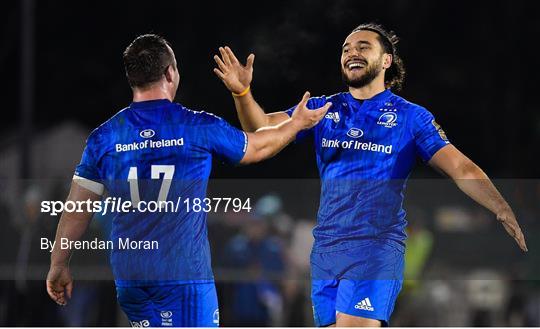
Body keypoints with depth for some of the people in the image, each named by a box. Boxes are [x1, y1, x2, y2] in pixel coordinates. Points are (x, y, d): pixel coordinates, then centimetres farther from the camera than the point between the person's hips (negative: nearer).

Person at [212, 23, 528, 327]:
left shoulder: (410, 116, 2)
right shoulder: (323, 109, 13)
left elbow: (461, 168, -4)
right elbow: (263, 128, 5)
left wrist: (502, 209, -19)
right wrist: (242, 92, -16)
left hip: (378, 247, -5)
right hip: (325, 247, 5)